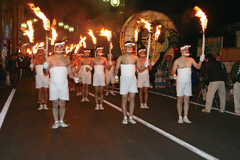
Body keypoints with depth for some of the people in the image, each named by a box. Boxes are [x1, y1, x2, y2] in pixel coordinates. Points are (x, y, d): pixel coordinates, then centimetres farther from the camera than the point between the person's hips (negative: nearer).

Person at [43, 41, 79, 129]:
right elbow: (46, 71, 4)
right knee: (55, 103, 1)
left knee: (63, 104, 3)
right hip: (54, 84, -2)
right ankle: (56, 122, 12)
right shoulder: (50, 58, 6)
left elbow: (69, 72, 14)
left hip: (64, 84, 2)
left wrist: (74, 77, -4)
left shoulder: (66, 60, 12)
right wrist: (45, 68, -18)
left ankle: (61, 121, 15)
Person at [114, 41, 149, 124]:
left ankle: (131, 117, 12)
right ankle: (125, 118, 11)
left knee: (132, 98, 3)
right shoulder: (121, 57, -1)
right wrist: (116, 75, -15)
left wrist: (145, 66, -8)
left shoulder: (135, 57, 7)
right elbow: (116, 68, 0)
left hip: (133, 79, 3)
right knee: (124, 99, 1)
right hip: (124, 79, -3)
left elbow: (139, 68, 10)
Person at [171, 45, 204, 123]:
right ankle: (180, 117, 10)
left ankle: (185, 117, 13)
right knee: (180, 100, 1)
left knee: (187, 99, 5)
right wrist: (174, 75, -22)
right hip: (180, 82, -4)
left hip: (188, 82, 4)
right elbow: (173, 71, -1)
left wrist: (201, 60, -13)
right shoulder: (177, 61, -4)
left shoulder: (191, 60, 8)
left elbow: (198, 67, 2)